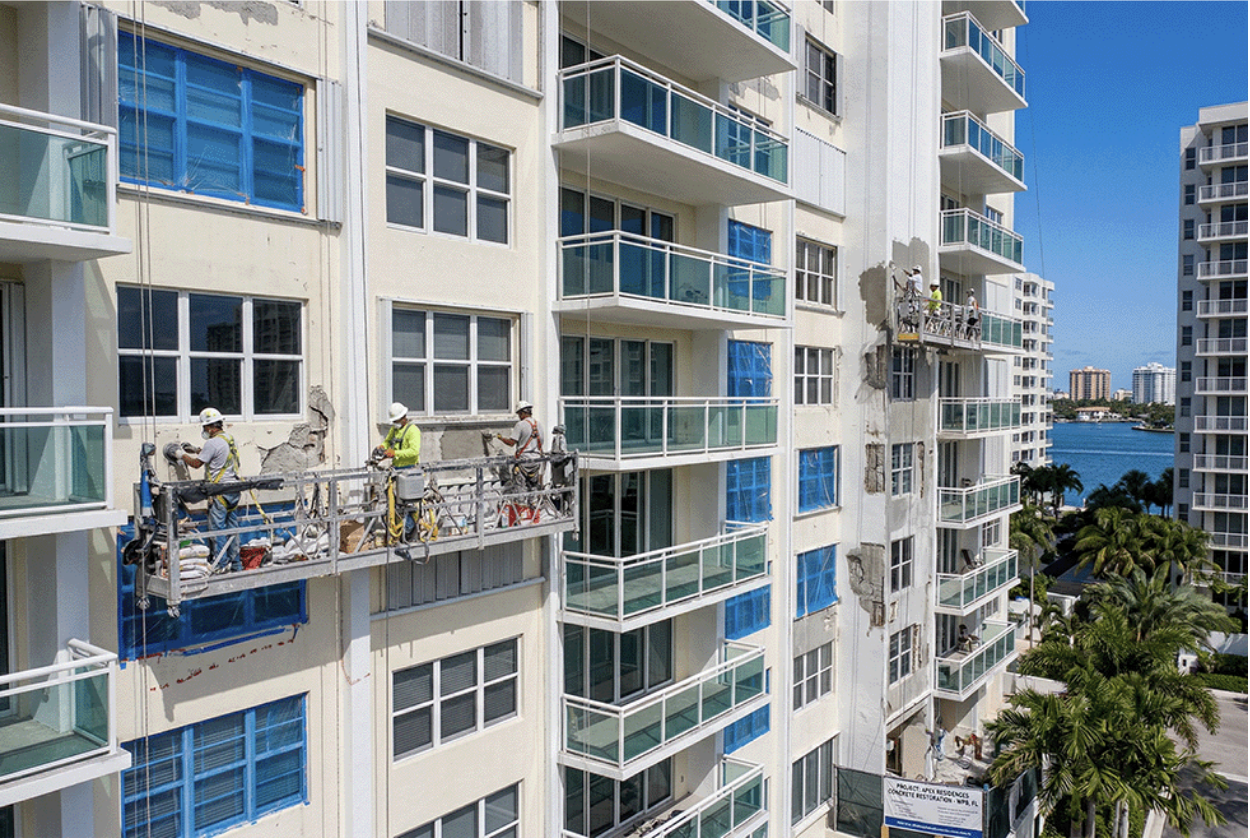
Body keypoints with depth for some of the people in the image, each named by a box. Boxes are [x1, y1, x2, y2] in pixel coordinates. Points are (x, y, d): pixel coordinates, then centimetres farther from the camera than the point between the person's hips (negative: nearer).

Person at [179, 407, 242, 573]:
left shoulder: (213, 443, -14)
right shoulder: (230, 440, 12)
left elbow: (196, 463, -7)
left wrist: (182, 455, 8)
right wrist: (196, 450, 27)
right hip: (234, 489, 8)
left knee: (216, 527, -2)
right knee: (232, 527, 11)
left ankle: (221, 564, 0)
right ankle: (235, 563, 16)